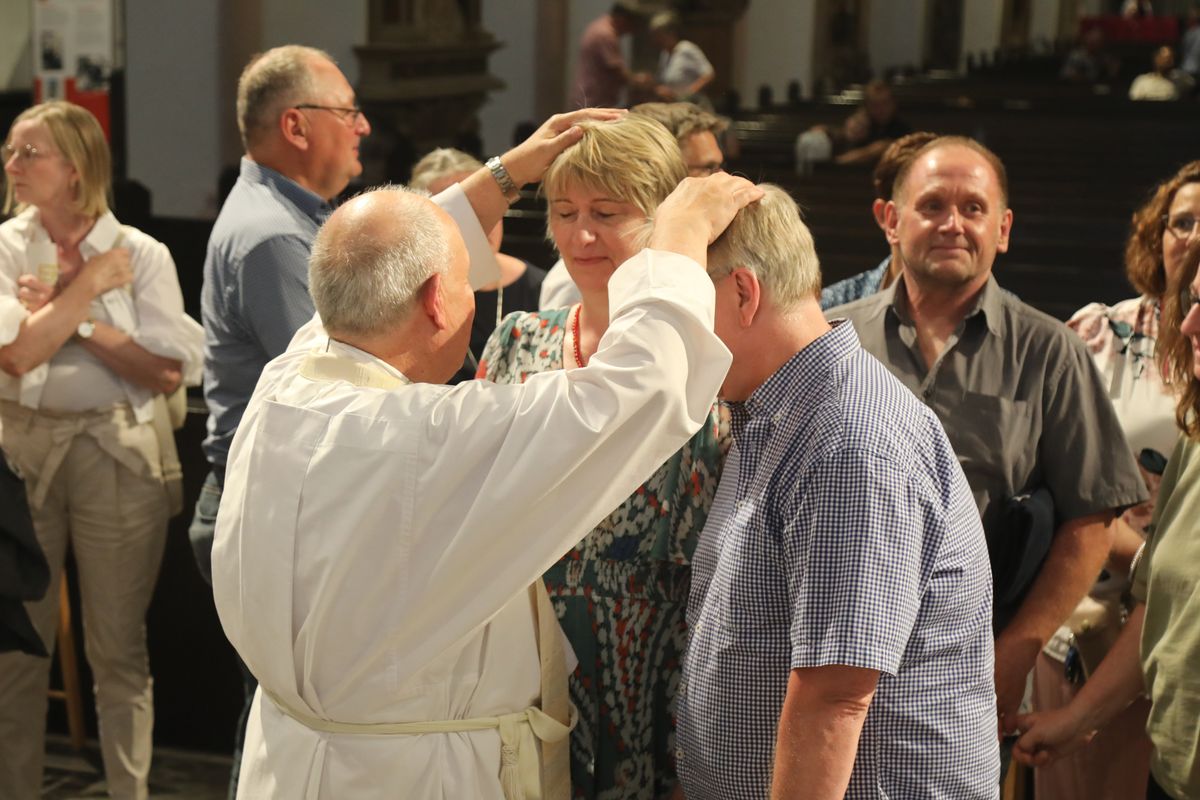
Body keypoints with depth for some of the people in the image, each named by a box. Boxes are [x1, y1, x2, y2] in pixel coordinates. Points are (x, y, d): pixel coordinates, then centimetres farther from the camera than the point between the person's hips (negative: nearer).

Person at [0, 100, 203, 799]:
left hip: (118, 454, -1)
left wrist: (78, 318, -11)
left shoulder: (142, 254, -1)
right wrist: (90, 284, -10)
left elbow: (167, 373, -9)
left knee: (119, 648, 6)